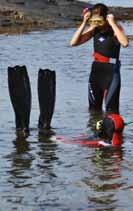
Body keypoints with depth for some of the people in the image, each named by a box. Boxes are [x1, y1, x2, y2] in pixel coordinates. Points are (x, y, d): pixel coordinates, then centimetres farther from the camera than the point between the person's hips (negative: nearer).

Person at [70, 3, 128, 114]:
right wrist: (84, 23, -8)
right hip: (96, 69, 6)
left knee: (111, 109, -12)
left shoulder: (115, 28, -11)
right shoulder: (94, 29, 4)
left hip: (111, 71, -6)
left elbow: (125, 43, -32)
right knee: (94, 108, 15)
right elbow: (73, 42, 0)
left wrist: (112, 23, -28)